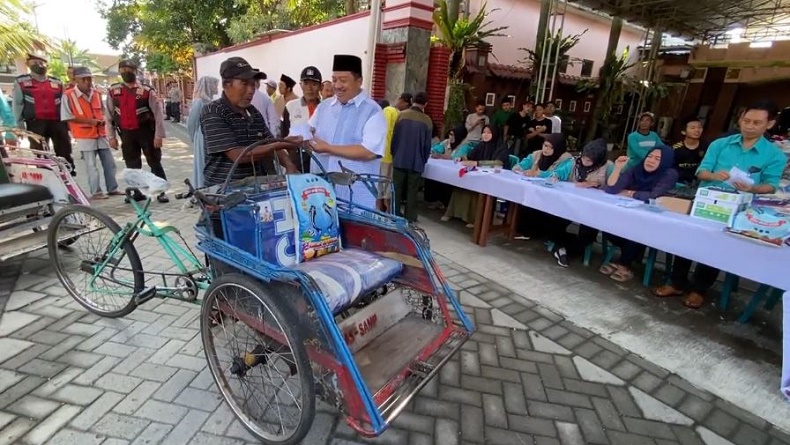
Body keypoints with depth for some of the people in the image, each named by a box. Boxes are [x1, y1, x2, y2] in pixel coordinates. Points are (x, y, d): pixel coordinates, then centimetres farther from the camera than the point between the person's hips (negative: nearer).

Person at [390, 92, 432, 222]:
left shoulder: (402, 115, -4)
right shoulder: (427, 120, -4)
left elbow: (394, 137, -1)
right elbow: (427, 145, -1)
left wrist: (394, 155, 11)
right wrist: (424, 160, 12)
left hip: (399, 160, 1)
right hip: (416, 162, -1)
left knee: (397, 188, 11)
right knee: (412, 190, 8)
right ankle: (410, 217, 12)